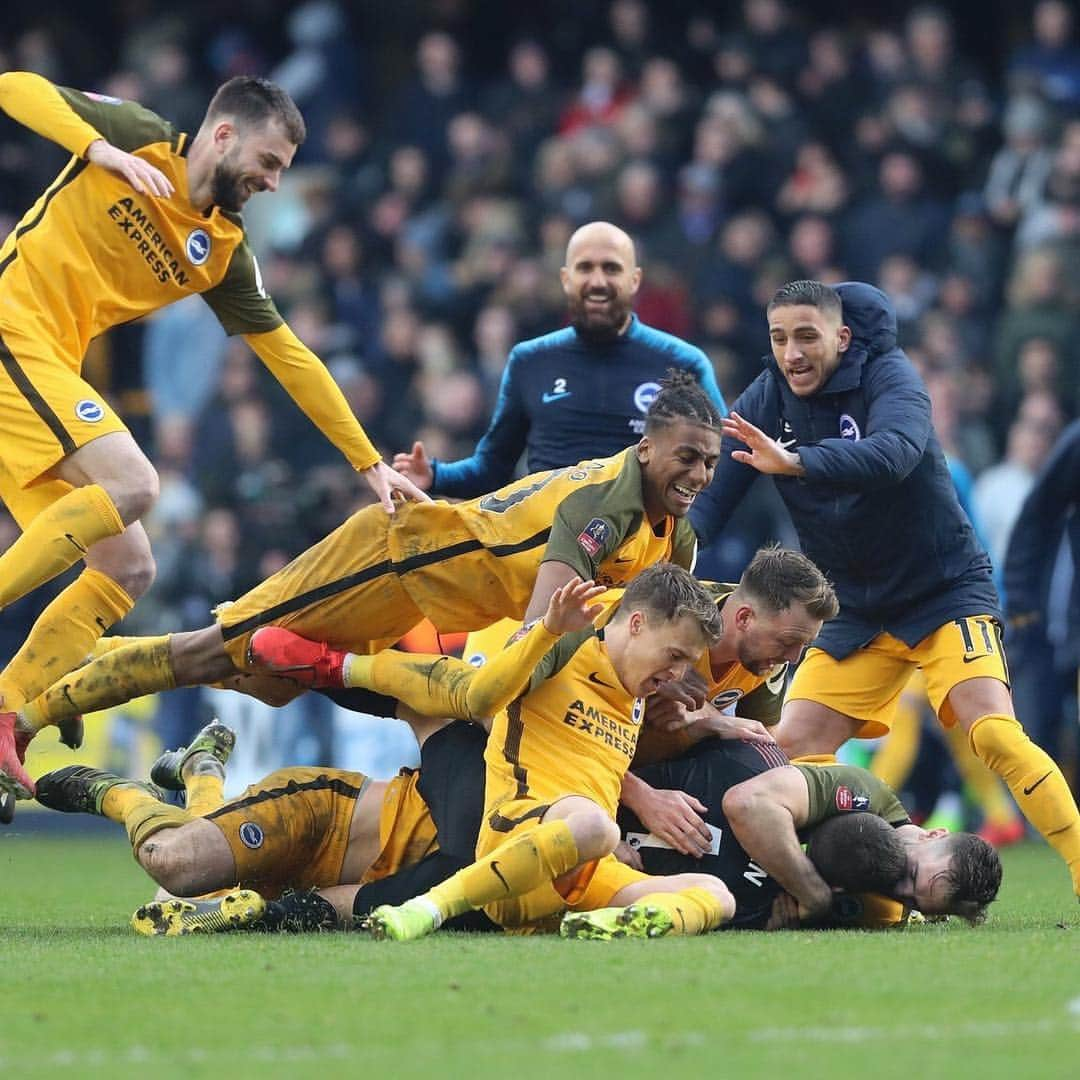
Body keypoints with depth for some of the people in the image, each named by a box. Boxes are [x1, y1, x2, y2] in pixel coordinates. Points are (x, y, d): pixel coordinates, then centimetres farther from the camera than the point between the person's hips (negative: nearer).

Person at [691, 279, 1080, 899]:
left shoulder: (889, 377, -18)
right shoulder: (766, 400, -2)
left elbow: (894, 453, -39)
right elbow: (712, 489, -8)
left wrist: (795, 462, -54)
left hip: (947, 591, -6)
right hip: (856, 609, 6)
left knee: (991, 730, -23)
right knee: (794, 744, -4)